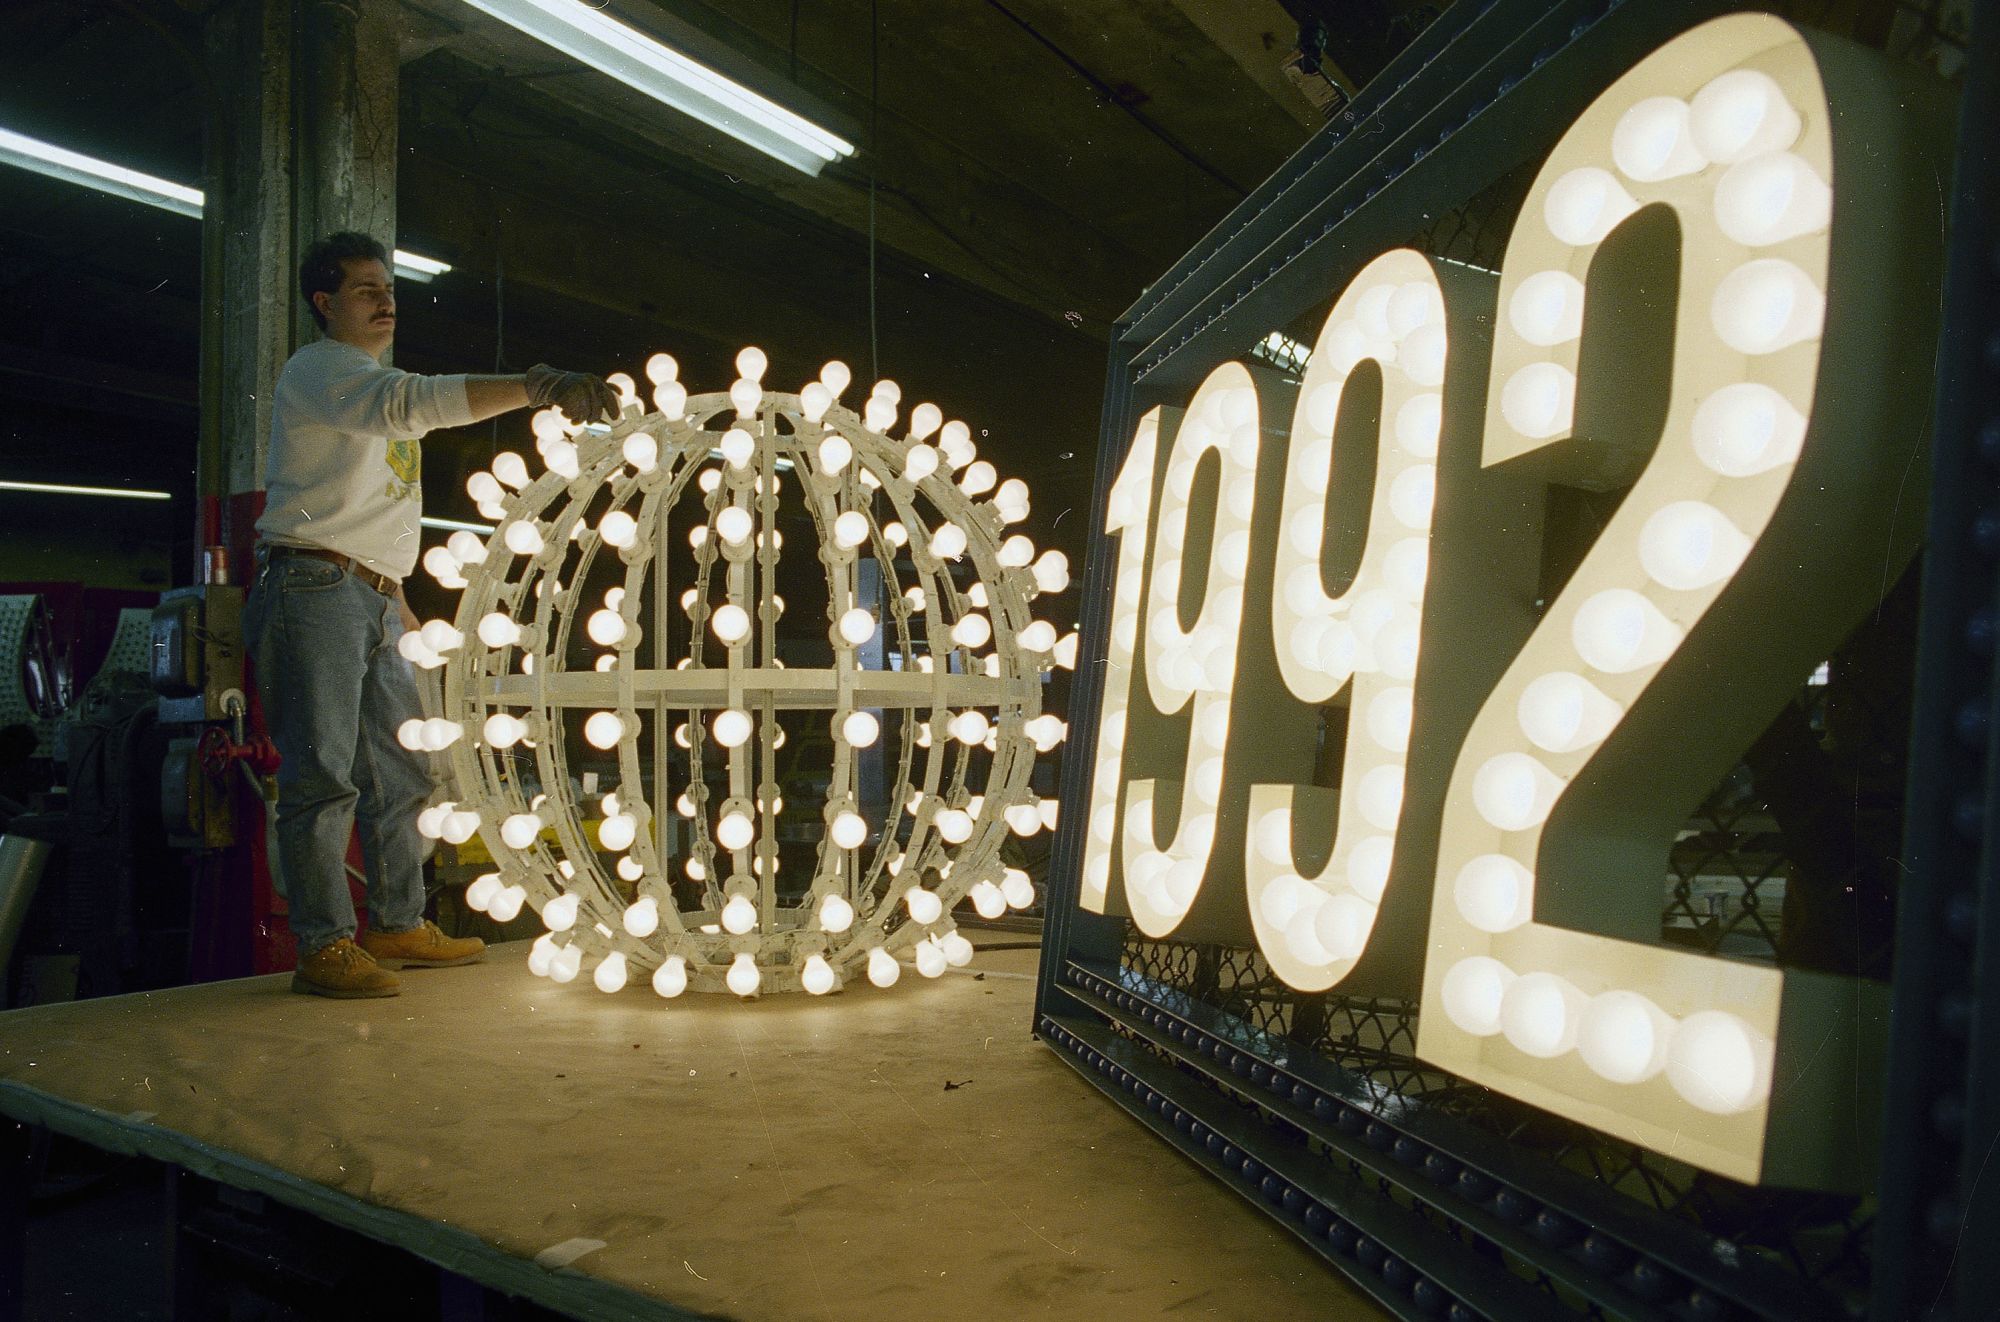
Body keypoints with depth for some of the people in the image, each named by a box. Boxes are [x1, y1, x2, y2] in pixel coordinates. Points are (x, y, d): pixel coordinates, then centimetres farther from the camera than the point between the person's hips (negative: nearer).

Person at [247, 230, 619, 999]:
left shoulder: (370, 385, 25)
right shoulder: (318, 370, -5)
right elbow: (412, 402, -27)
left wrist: (398, 600, 20)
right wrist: (532, 389, -37)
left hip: (373, 601, 9)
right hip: (315, 589, -9)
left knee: (400, 772, 10)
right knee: (322, 772, -11)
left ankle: (398, 925, 19)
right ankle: (322, 947, -8)